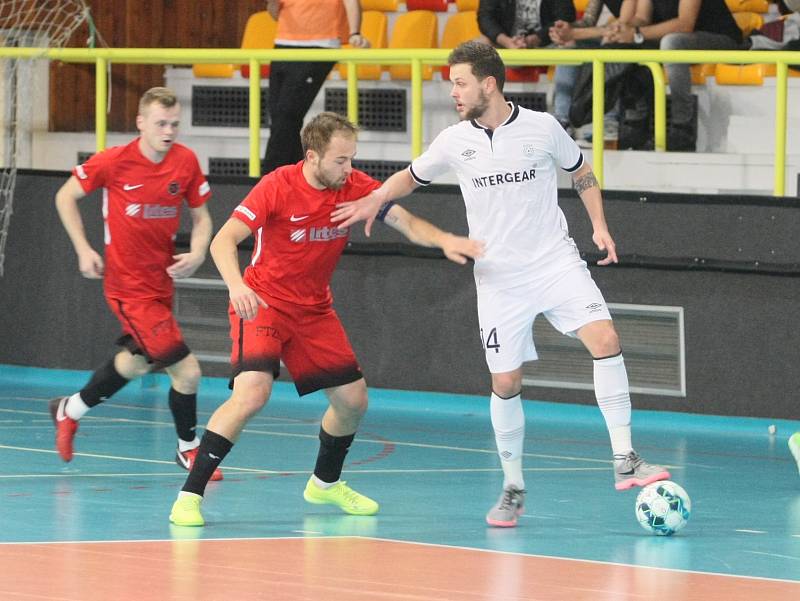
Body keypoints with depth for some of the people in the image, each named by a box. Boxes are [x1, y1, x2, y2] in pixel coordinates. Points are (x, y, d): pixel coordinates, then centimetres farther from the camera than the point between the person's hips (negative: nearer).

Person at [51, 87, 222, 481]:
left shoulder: (186, 162, -4)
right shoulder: (114, 162, -15)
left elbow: (201, 216, 8)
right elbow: (65, 197, -1)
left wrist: (197, 253, -11)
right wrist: (83, 250, -6)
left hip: (162, 279, 7)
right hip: (130, 286, -7)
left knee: (137, 362, 27)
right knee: (186, 371, -11)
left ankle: (70, 409, 49)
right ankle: (188, 449, 11)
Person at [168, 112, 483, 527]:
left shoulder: (355, 186, -7)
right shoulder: (277, 187, -21)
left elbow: (405, 222, -11)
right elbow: (223, 240, -26)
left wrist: (444, 240, -31)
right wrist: (236, 285, -45)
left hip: (314, 310, 6)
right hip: (263, 303, -6)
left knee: (353, 399, 8)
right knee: (253, 392, -26)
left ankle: (325, 482, 36)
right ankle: (190, 495, -20)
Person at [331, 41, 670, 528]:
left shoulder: (542, 128, -5)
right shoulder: (455, 142, 0)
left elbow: (583, 173, 11)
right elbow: (412, 176, 18)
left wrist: (599, 226, -1)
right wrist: (376, 198, 0)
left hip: (556, 262, -1)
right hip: (499, 278, 1)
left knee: (605, 339, -21)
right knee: (506, 383, -1)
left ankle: (625, 461, -16)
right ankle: (513, 487, 17)